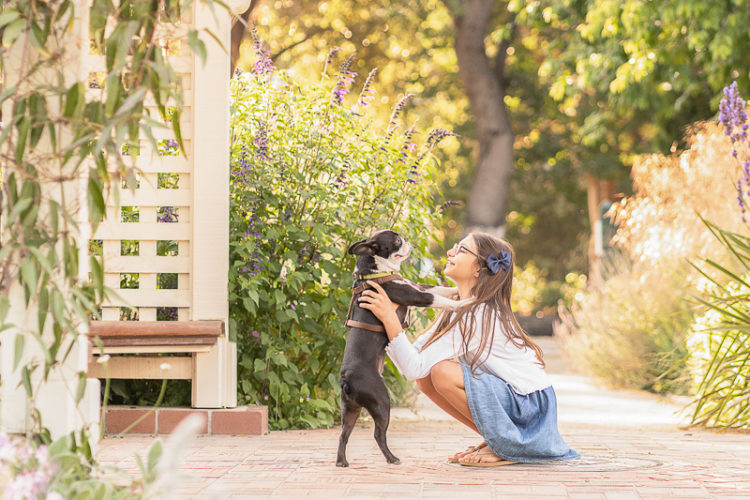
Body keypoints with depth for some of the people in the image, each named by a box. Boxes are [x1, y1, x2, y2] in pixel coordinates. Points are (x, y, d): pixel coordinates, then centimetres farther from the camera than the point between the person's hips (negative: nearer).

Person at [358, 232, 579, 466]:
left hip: (531, 406, -9)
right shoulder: (459, 308, 5)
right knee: (426, 379, -2)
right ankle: (494, 440, 10)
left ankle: (506, 447, -10)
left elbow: (415, 368, -26)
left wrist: (390, 318, -27)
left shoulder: (478, 315, -23)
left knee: (442, 372, -24)